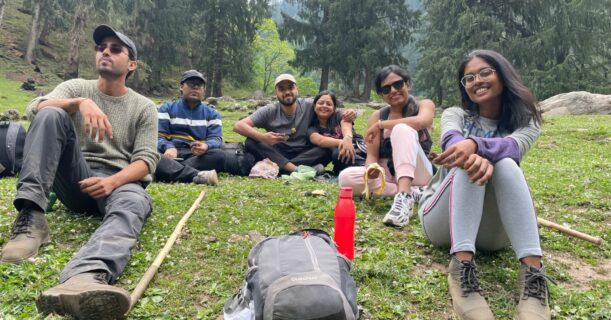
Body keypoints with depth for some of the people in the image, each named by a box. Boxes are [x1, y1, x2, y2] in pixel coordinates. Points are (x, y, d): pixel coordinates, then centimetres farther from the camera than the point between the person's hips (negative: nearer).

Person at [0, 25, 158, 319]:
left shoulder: (144, 108, 9)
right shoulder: (76, 87, 12)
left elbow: (146, 159, -3)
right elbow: (35, 108, -9)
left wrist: (112, 182, -24)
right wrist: (81, 103, -30)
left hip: (120, 181, -1)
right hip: (77, 179, 2)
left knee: (133, 204, -39)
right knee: (50, 114, -21)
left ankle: (84, 279, -72)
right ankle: (30, 220, -33)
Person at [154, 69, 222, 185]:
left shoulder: (212, 113, 21)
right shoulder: (167, 108, 18)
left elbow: (216, 138, 6)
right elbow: (159, 136, 7)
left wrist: (206, 146, -21)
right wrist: (168, 147, -19)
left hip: (198, 156, 1)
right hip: (171, 154, -1)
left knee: (218, 155, -31)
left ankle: (171, 171, -41)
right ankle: (197, 175, -55)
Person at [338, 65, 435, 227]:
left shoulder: (424, 104, -1)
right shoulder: (377, 116, 6)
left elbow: (422, 121, -26)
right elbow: (372, 155, -1)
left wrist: (381, 125, -18)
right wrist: (371, 168, -25)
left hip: (416, 174, -3)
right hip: (386, 175, 3)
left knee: (402, 129, -28)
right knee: (346, 177, -24)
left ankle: (405, 197, -45)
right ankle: (411, 193, -25)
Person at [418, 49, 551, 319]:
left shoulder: (525, 122, 8)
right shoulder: (456, 114, 9)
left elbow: (513, 146, -18)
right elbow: (451, 140, -18)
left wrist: (474, 144, -41)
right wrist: (474, 156, -43)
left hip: (492, 230, 0)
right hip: (443, 221, 0)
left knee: (505, 164, -29)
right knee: (472, 164, -30)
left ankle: (533, 274, -43)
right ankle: (462, 268, -47)